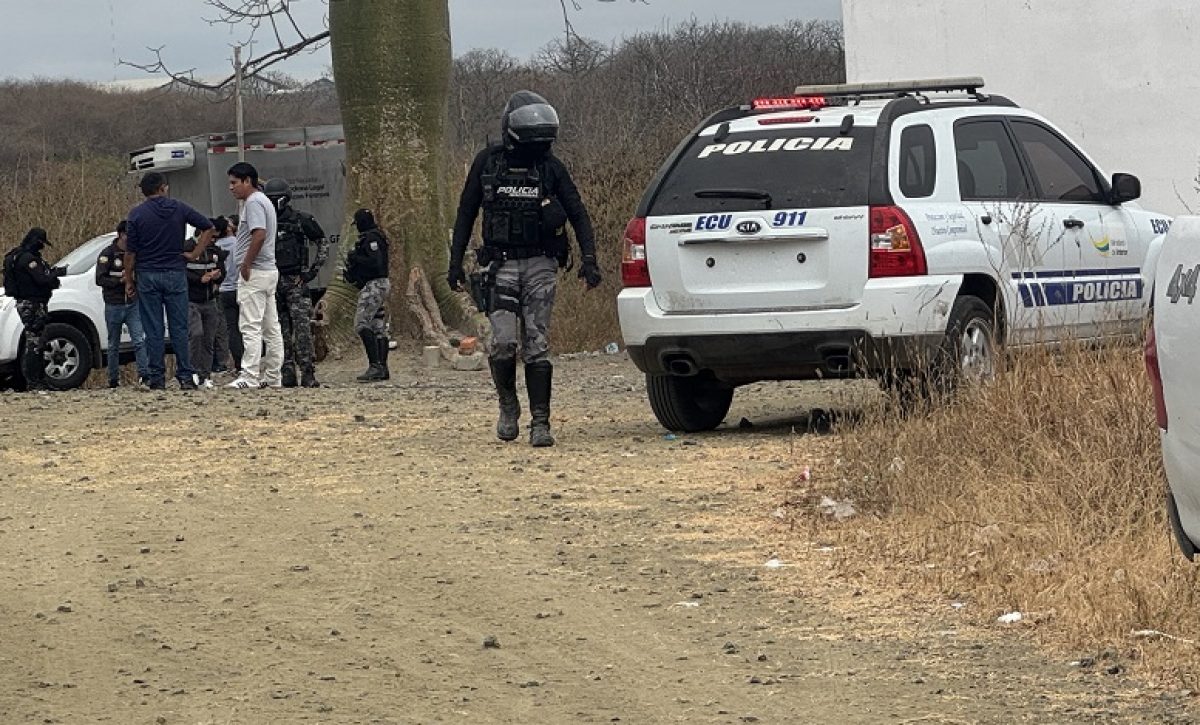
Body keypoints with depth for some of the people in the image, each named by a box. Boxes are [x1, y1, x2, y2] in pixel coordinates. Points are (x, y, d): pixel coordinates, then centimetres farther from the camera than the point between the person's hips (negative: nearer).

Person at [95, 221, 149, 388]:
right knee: (114, 345, 8)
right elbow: (100, 279, -10)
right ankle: (113, 379, 16)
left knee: (140, 341, -14)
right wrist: (121, 280, -19)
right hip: (113, 306, -2)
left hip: (133, 305, 2)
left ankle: (144, 376, -22)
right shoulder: (107, 254, -3)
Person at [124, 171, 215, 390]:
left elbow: (130, 252, -4)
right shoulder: (179, 208, 2)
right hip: (176, 274, 1)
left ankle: (157, 379, 0)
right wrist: (195, 253, 5)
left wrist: (129, 280, 4)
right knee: (179, 328, 4)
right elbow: (207, 226, 2)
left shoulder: (136, 214, -4)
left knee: (153, 330, 2)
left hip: (147, 276, -1)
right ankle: (185, 377, 1)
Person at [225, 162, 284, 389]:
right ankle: (272, 377, 12)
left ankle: (249, 377, -17)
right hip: (270, 271, 11)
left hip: (254, 274, -11)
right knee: (271, 327, 9)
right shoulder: (264, 201, 21)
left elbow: (259, 235, -24)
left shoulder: (253, 202, -12)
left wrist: (246, 265, -19)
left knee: (250, 327, -12)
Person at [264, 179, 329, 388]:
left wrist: (315, 268, -2)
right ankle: (287, 372, 6)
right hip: (272, 282, 4)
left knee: (302, 327, -11)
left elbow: (323, 243, 7)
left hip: (296, 282, -4)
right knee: (281, 330, 3)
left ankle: (307, 372, -12)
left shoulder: (301, 220, -1)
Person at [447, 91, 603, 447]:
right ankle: (508, 406, 11)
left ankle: (540, 423, -1)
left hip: (540, 266, 0)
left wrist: (589, 259, -5)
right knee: (503, 342, -13)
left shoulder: (551, 166, 3)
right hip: (501, 265, 0)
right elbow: (466, 214, 11)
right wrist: (456, 261, 8)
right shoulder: (487, 163, 3)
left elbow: (578, 214, 5)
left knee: (537, 345, -4)